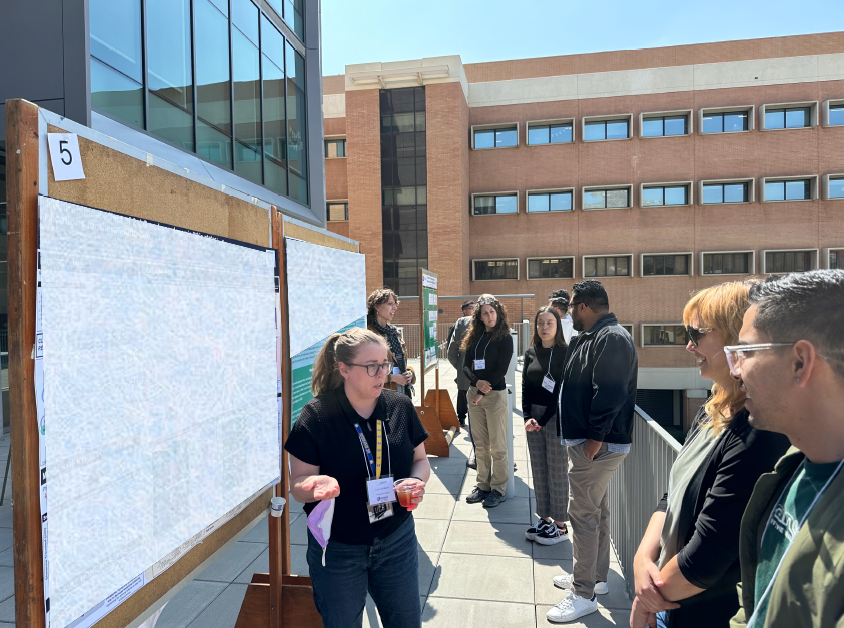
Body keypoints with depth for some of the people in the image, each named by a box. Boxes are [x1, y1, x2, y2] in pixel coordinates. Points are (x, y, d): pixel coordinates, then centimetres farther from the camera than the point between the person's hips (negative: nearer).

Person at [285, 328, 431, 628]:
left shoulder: (401, 407, -6)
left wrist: (417, 481, -15)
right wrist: (319, 484, -34)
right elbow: (298, 486, -12)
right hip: (337, 550, -3)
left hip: (396, 540, 3)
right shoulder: (315, 417, -16)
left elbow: (420, 459, 7)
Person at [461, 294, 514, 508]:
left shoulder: (505, 338, -5)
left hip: (495, 394, -5)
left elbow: (501, 370, -11)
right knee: (480, 446, 11)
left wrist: (482, 393, -12)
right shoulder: (474, 336, 9)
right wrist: (477, 382, -13)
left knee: (497, 447, 2)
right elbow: (465, 366, 6)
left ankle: (499, 489, 12)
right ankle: (483, 485, 22)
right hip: (474, 393, 5)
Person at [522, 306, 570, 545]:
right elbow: (525, 388, 8)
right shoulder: (531, 353, 8)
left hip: (556, 417, -5)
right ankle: (545, 519, 23)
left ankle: (560, 525, 14)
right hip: (534, 417, 5)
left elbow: (563, 391, -11)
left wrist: (542, 421, -12)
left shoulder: (566, 353, -7)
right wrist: (527, 417, -5)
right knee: (538, 470, 10)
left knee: (557, 471, 3)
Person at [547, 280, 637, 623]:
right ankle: (596, 576, 35)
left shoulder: (612, 339, -19)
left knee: (583, 513, -4)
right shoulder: (590, 338, 14)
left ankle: (584, 595, 8)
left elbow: (609, 394, -26)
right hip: (588, 440, 11)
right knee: (596, 510, 20)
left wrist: (594, 439, -24)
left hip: (598, 444, -11)